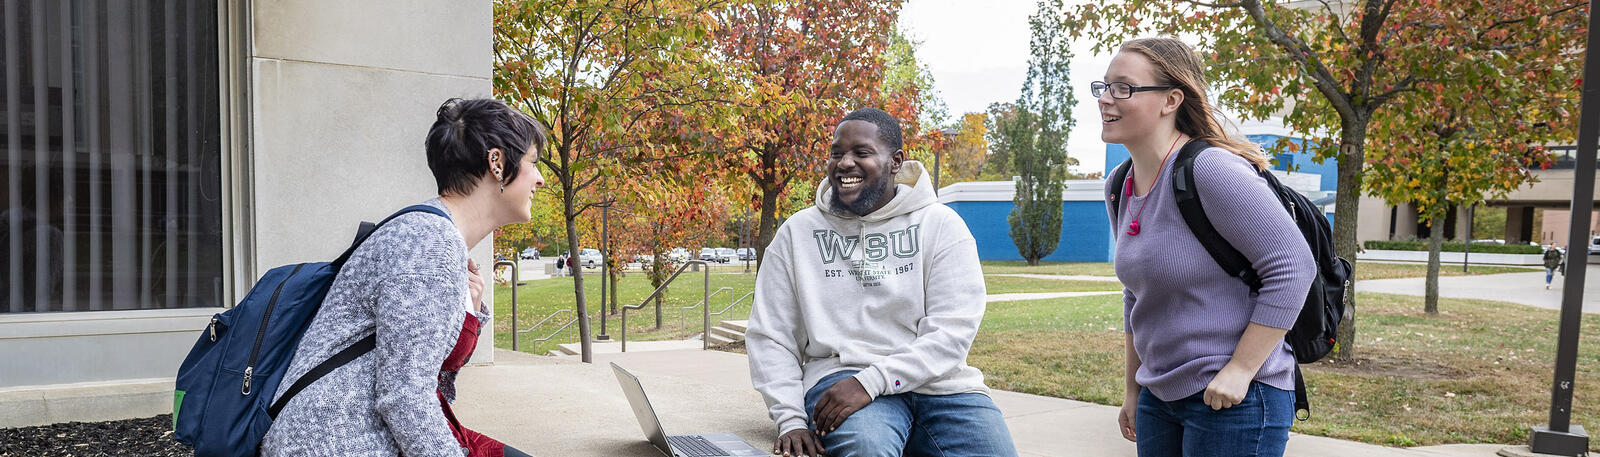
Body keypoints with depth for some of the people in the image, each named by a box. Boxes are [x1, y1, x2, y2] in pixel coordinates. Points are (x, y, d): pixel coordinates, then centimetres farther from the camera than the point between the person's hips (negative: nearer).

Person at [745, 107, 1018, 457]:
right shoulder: (798, 231, 9)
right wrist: (791, 420, -6)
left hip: (935, 379, 2)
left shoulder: (940, 224, 4)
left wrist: (870, 382, -18)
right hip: (840, 374, -1)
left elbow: (953, 330, -7)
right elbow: (769, 336, 8)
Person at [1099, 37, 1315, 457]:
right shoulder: (1120, 189, 5)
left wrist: (1239, 370, -20)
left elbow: (1293, 266, -19)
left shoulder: (1211, 170, -18)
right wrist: (1133, 388, 18)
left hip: (1234, 401, -7)